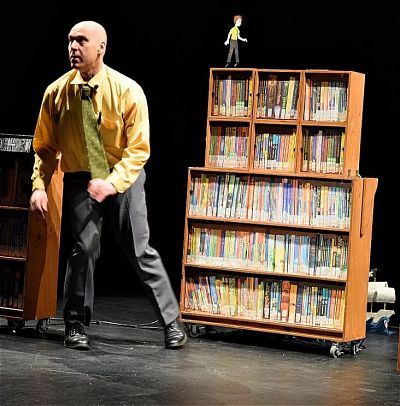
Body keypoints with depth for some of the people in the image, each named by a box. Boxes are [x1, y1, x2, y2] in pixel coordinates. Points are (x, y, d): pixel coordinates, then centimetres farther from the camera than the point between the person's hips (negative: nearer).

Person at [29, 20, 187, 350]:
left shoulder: (127, 91, -13)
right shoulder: (57, 92, -5)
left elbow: (139, 148, -12)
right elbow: (45, 146, 4)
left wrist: (112, 183, -25)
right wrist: (39, 185, -10)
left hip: (124, 178, -1)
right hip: (79, 180, 1)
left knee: (140, 250, 0)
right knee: (84, 246, -12)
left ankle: (172, 321, 13)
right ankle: (76, 325, 4)